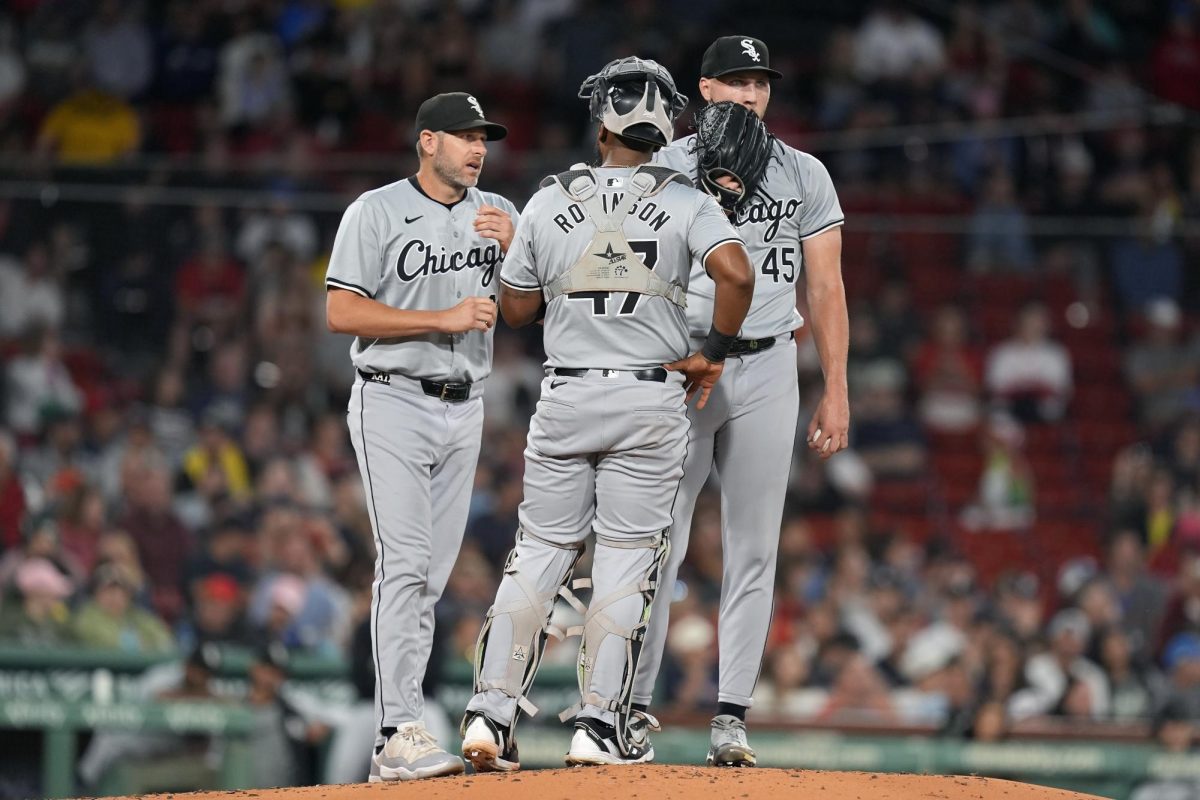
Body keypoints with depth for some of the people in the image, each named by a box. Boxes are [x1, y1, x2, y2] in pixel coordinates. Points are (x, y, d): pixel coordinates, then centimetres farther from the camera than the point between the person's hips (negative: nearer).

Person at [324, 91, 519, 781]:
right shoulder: (377, 213, -5)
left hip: (464, 408, 6)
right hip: (394, 404, -6)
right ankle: (402, 735, -21)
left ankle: (395, 737, 8)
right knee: (406, 565, -15)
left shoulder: (500, 216, 10)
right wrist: (445, 319, -16)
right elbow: (342, 312, -11)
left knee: (433, 574, 5)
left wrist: (514, 250, -14)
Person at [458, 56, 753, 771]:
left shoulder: (551, 202, 3)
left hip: (566, 396, 2)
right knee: (627, 560, 4)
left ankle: (492, 712, 0)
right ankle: (600, 724, 2)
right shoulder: (683, 201, -3)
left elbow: (516, 308, 9)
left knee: (540, 553, 7)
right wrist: (713, 354, -6)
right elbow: (736, 273, -19)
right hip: (652, 400, -2)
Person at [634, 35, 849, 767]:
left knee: (753, 550, 0)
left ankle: (732, 718, 3)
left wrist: (836, 392, 2)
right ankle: (634, 708, 1)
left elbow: (826, 288, 8)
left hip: (767, 370, 2)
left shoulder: (804, 176, 8)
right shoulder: (664, 172, 3)